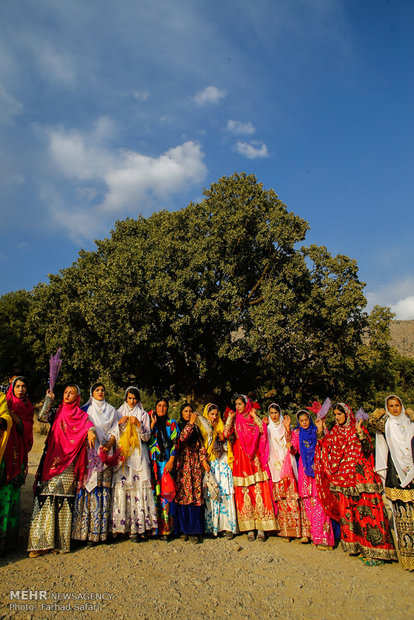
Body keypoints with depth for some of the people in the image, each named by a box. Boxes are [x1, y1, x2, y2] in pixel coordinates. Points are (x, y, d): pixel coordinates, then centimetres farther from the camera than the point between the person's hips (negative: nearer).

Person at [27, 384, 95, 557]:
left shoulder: (80, 414, 10)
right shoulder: (57, 412, 15)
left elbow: (88, 424, -8)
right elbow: (42, 417, -3)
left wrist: (91, 431, -29)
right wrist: (49, 399, 1)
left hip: (69, 463, -1)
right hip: (52, 461, 1)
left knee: (65, 501, 0)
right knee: (46, 499, -5)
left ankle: (61, 541, 8)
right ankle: (42, 542, 0)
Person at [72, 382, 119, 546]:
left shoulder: (111, 410, 17)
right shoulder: (85, 409, 14)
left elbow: (114, 431, 11)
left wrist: (109, 444, -5)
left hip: (105, 452, 1)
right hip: (89, 452, -1)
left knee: (103, 488, -4)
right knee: (88, 487, -9)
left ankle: (100, 530, 2)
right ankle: (86, 531, -3)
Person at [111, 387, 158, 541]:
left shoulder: (143, 414, 11)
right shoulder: (119, 413, 15)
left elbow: (147, 437, 4)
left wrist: (138, 424, -9)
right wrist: (119, 422, -6)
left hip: (138, 455, -1)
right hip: (122, 454, 1)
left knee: (139, 487, -8)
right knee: (121, 487, -7)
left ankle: (137, 528, -4)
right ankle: (122, 525, 1)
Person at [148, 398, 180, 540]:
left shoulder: (172, 424, 12)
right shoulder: (150, 422, 14)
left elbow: (175, 443, 3)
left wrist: (171, 460, -7)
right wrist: (153, 423, -3)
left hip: (166, 462, -1)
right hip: (152, 462, 1)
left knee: (165, 491, -8)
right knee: (153, 491, -5)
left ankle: (166, 528, -3)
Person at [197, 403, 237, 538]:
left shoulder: (221, 428, 14)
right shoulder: (203, 428, 5)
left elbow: (228, 449, 15)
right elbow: (202, 447, -6)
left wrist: (224, 440, -6)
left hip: (223, 465, 2)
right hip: (209, 465, -2)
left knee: (226, 495, -4)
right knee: (210, 496, -5)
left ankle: (228, 526, -1)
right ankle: (211, 527, 4)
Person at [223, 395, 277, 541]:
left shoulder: (254, 419, 9)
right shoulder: (235, 420, 9)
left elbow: (263, 430, -9)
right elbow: (226, 434, -6)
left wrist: (254, 416, -8)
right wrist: (230, 418, -7)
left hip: (255, 459, 0)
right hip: (241, 459, 0)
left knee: (259, 490, -4)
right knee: (244, 492, -1)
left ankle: (261, 528, 2)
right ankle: (249, 528, 7)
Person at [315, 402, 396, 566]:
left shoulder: (358, 429, -3)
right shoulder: (335, 432, 10)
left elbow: (368, 449, -15)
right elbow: (325, 446, 4)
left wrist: (360, 433, -28)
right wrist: (320, 430, -4)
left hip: (360, 477, -4)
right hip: (343, 478, 5)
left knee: (366, 511, -6)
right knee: (346, 511, 6)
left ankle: (376, 551, 1)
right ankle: (354, 545, 19)